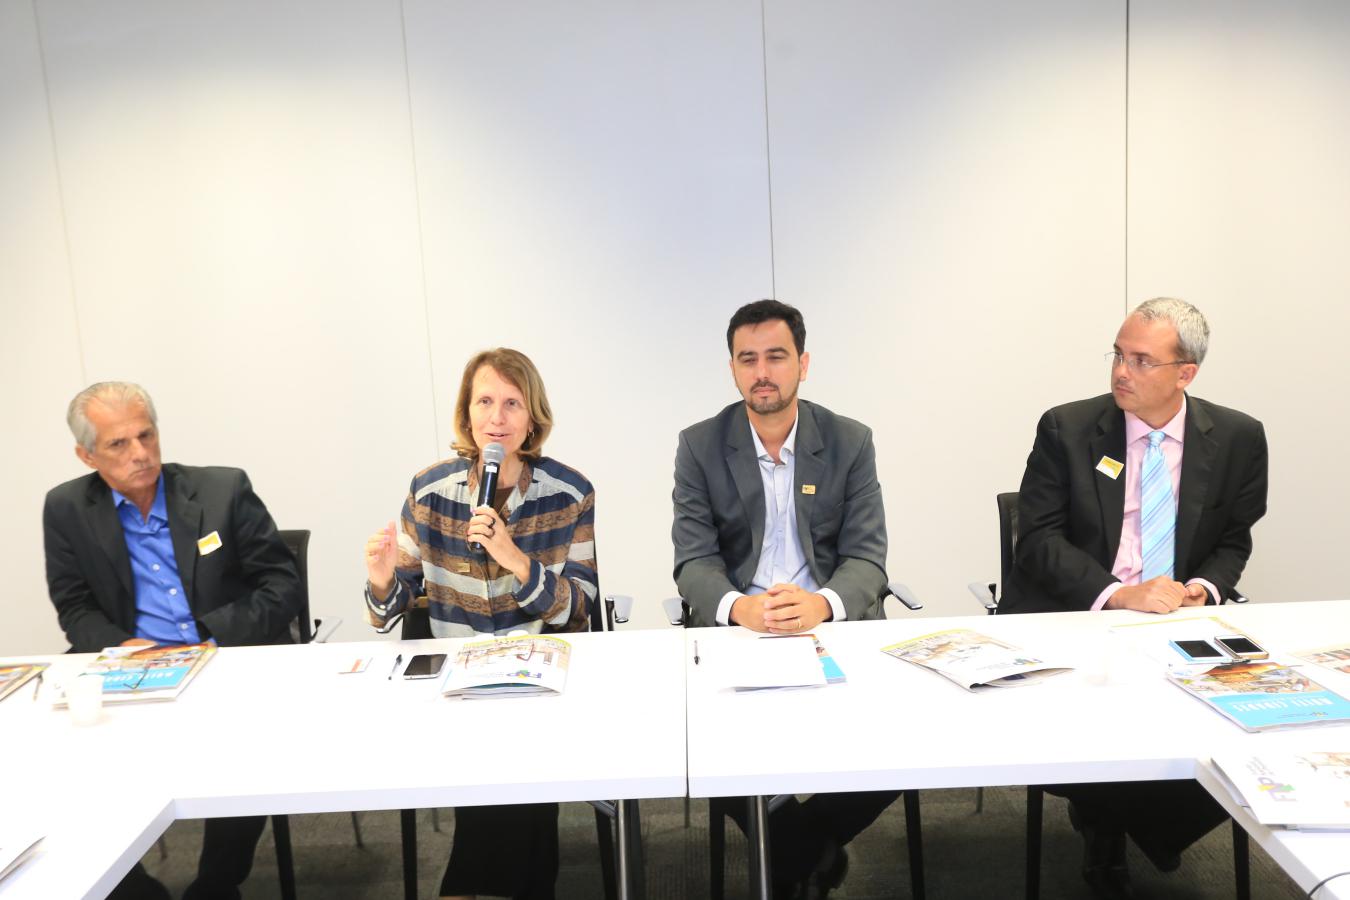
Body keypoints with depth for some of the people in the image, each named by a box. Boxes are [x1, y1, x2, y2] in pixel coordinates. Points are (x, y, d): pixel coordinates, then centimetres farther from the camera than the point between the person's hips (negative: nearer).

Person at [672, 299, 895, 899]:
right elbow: (693, 561, -4)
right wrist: (739, 607, -27)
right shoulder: (699, 446, 2)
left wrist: (821, 604, -26)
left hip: (836, 626, 1)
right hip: (735, 632, 0)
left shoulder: (851, 442, 4)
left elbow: (866, 558, -3)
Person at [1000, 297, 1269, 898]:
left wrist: (1204, 589, -11)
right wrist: (1117, 594, -23)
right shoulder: (1066, 429, -5)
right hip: (1076, 614, -2)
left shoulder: (1237, 438, 3)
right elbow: (1039, 537, -9)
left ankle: (1151, 825, 10)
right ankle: (1106, 827, 8)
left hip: (1180, 617, 2)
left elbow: (1234, 541, 12)